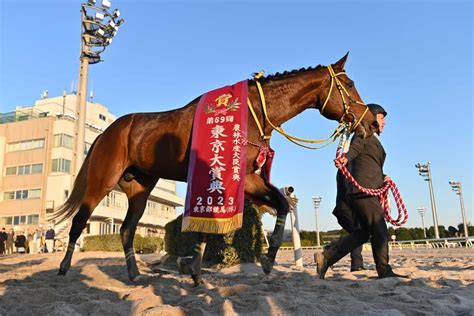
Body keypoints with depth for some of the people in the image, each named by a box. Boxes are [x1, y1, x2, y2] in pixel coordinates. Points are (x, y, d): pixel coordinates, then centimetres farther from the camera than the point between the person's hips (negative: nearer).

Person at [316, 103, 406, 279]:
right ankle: (384, 271, 7)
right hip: (364, 191, -10)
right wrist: (344, 159, -44)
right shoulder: (362, 135, -2)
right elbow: (353, 149, -23)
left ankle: (326, 257, 7)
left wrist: (382, 177, 15)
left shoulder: (374, 139, 28)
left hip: (368, 192, 10)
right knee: (379, 230, -3)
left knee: (364, 232, 10)